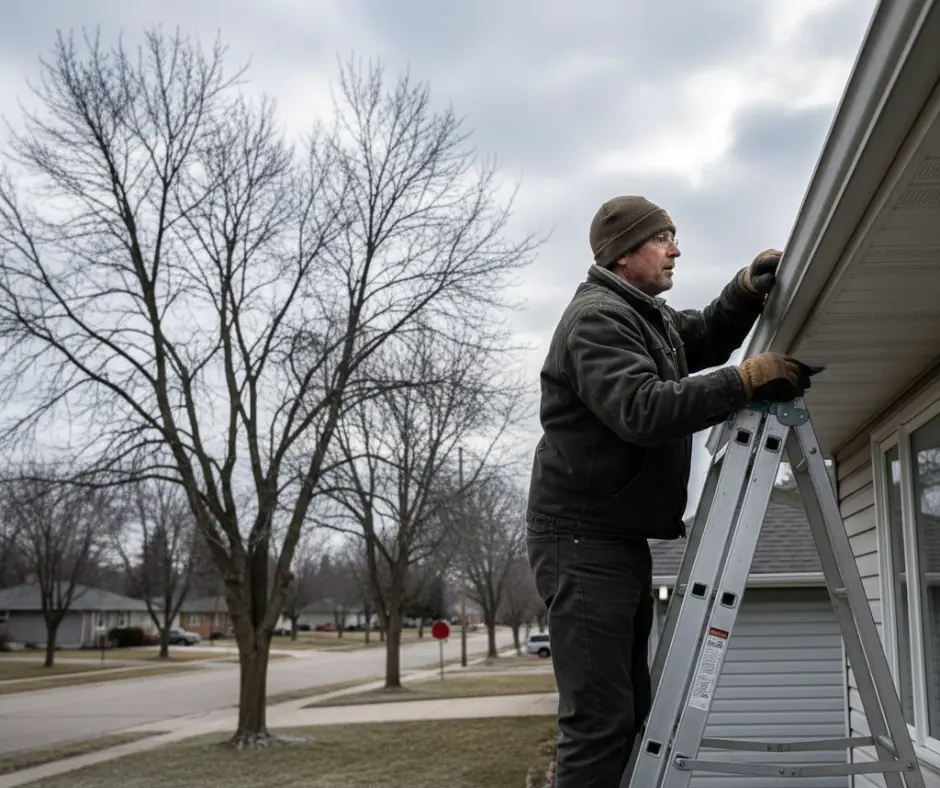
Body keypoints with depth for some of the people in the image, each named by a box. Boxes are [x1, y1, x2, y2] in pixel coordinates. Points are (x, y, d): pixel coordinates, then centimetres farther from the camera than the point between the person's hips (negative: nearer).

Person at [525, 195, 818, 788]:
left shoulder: (648, 314, 17)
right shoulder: (597, 317, -14)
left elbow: (704, 340, 29)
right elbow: (642, 411, -28)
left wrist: (747, 291, 9)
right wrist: (747, 380, -28)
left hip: (624, 539, 10)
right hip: (583, 541, -10)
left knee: (632, 714, 14)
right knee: (599, 720, -13)